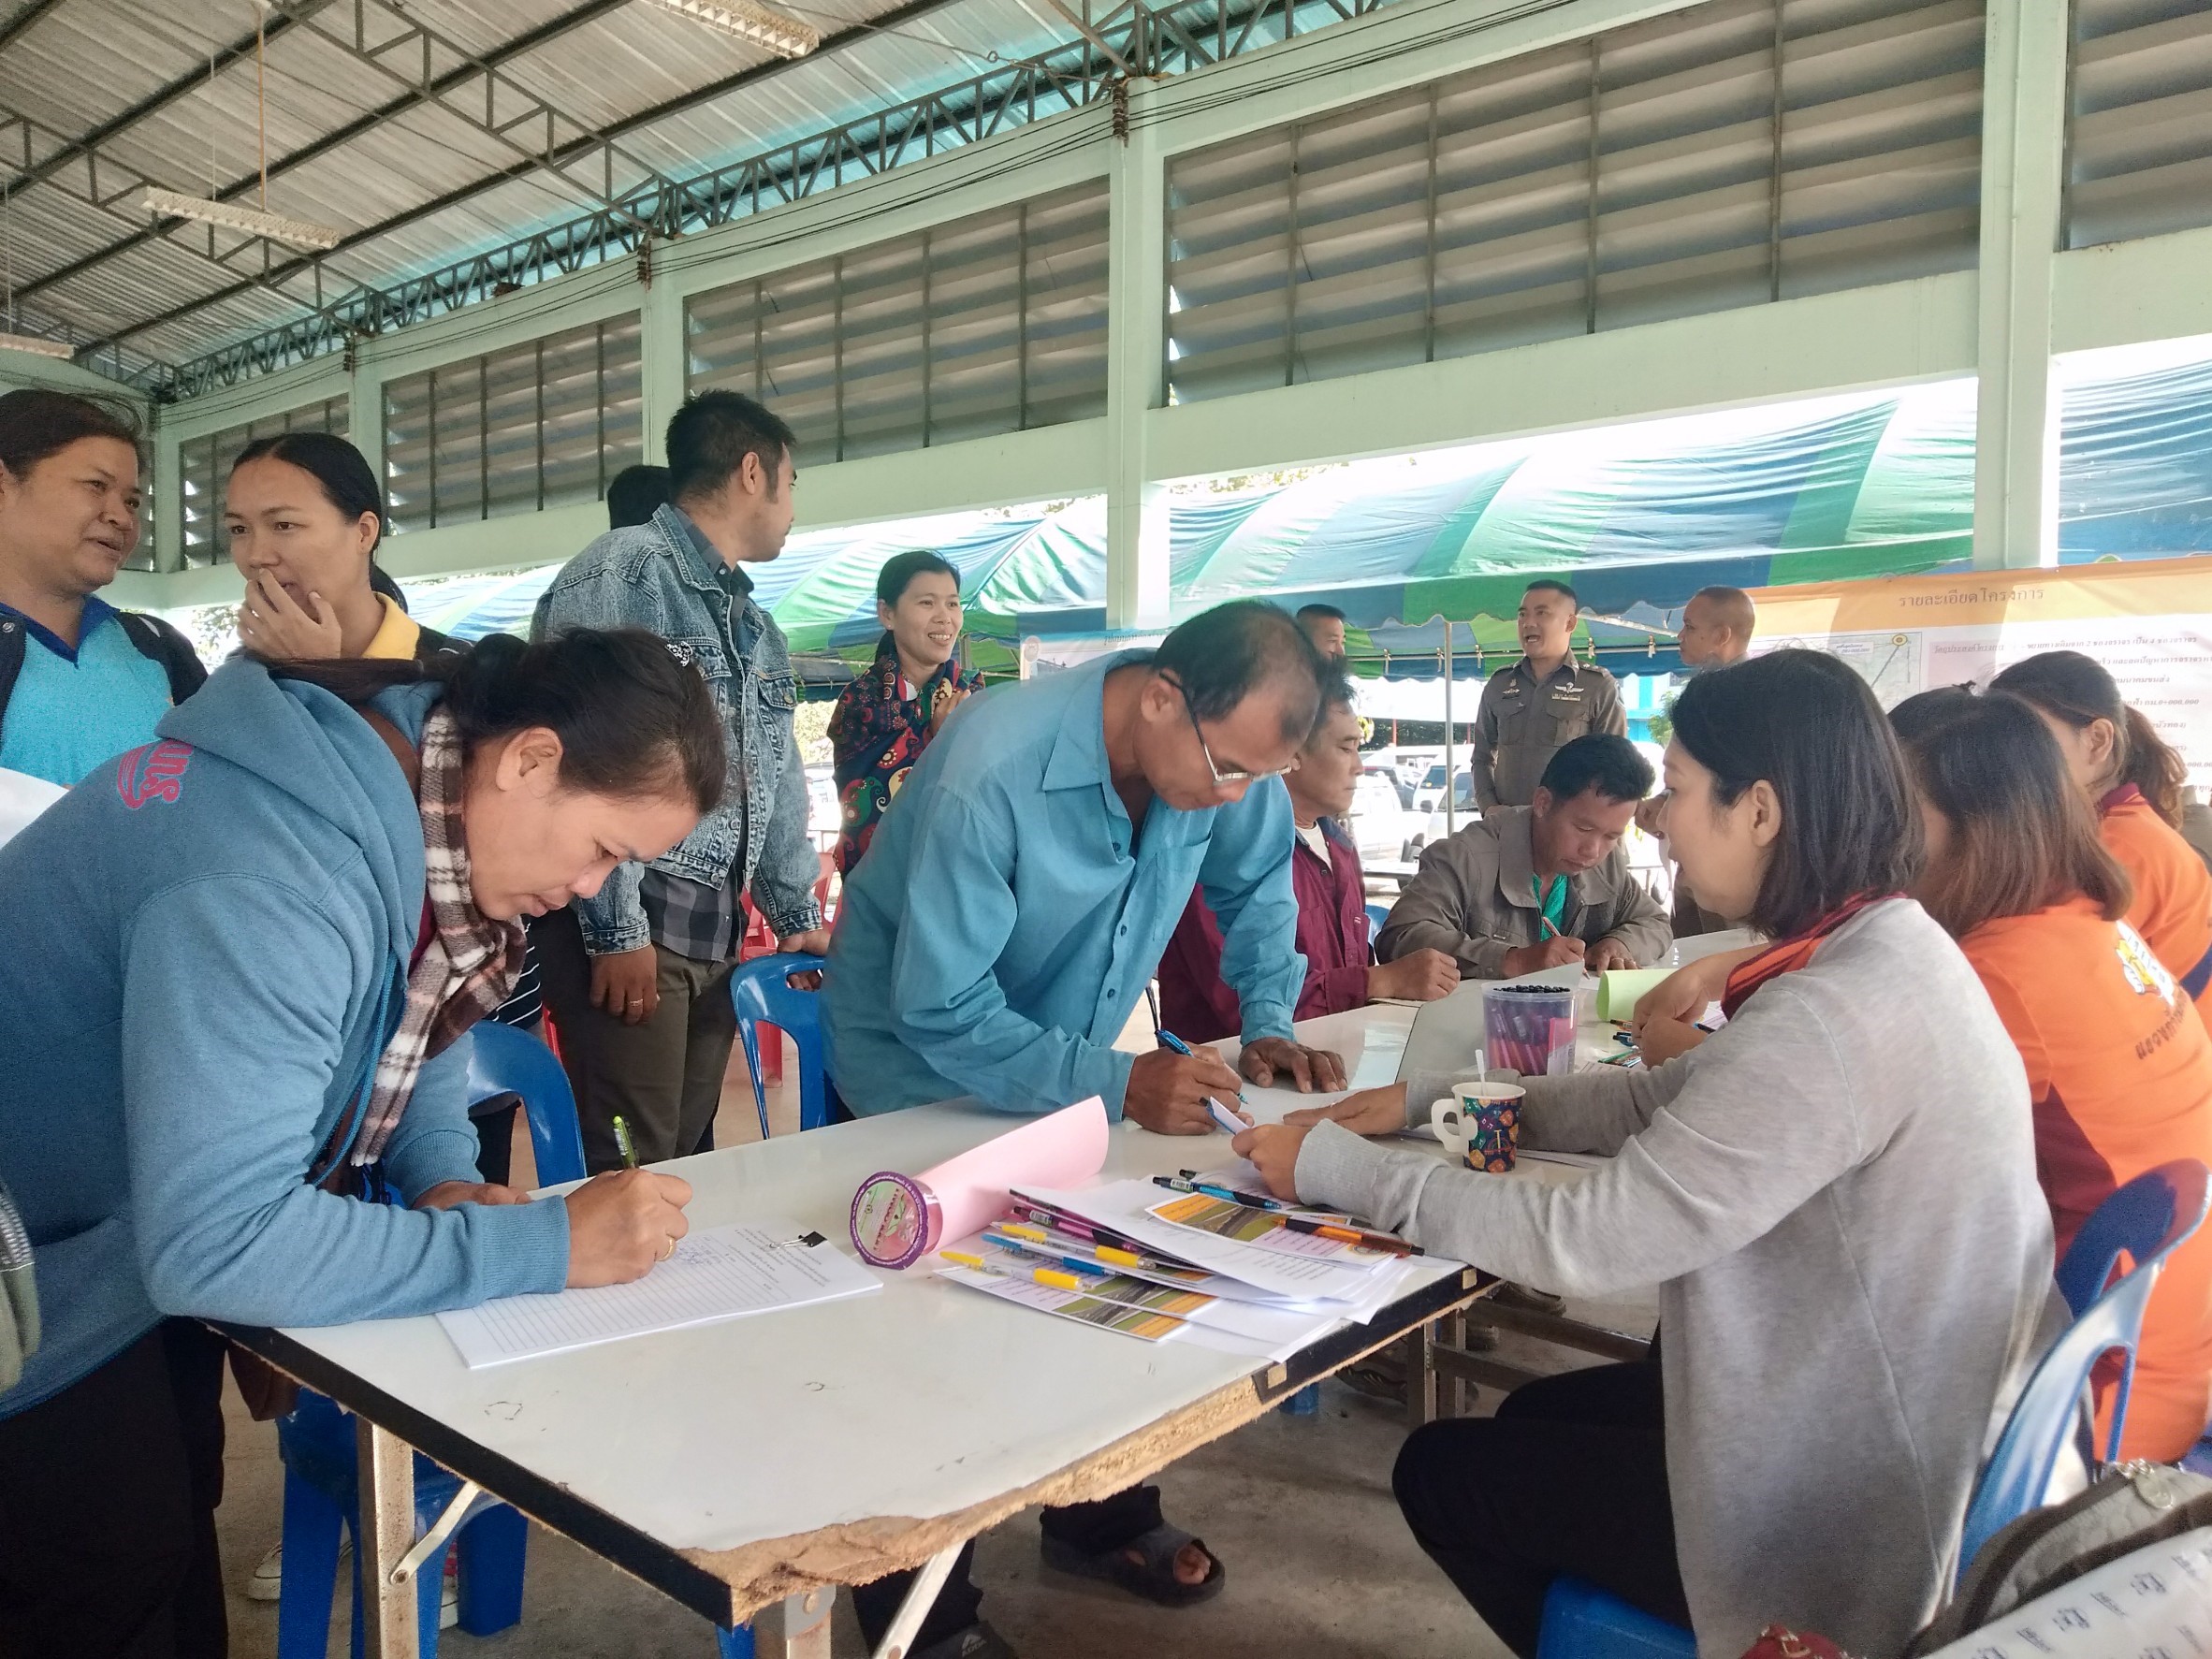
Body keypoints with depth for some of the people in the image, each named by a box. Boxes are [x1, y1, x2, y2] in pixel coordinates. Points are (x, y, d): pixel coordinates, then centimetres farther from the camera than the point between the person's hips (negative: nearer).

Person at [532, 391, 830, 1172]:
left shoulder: (753, 621, 19)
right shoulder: (620, 576, -9)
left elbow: (777, 777, 23)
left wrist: (798, 916, 20)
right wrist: (615, 929, -20)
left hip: (718, 927, 8)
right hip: (630, 922, -8)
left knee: (692, 1150, 13)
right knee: (632, 1166, -6)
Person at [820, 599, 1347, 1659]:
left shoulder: (1228, 753, -17)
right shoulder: (994, 770, -35)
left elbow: (1257, 885, 3)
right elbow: (941, 1013, -32)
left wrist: (1268, 1023, -10)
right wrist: (1116, 1086, -38)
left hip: (1065, 1063, 6)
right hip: (922, 1078, -5)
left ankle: (1103, 1520, 34)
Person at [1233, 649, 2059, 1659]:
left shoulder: (1831, 1019, -32)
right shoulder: (1886, 947, 0)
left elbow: (1585, 1242, -29)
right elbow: (1663, 1101, 7)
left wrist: (1338, 1170, -17)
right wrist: (1433, 1101, 2)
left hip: (1856, 1509, -9)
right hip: (1902, 1420, 9)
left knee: (1441, 1473, 9)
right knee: (1538, 1415, 25)